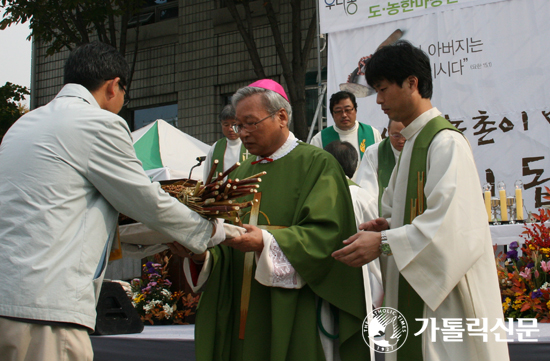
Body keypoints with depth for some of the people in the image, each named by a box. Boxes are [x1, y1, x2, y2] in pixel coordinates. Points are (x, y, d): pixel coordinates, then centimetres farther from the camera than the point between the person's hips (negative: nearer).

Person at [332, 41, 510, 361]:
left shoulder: (446, 142, -14)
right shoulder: (415, 143, 17)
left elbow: (451, 223, -24)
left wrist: (384, 242, -21)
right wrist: (388, 226, 3)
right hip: (417, 290, 9)